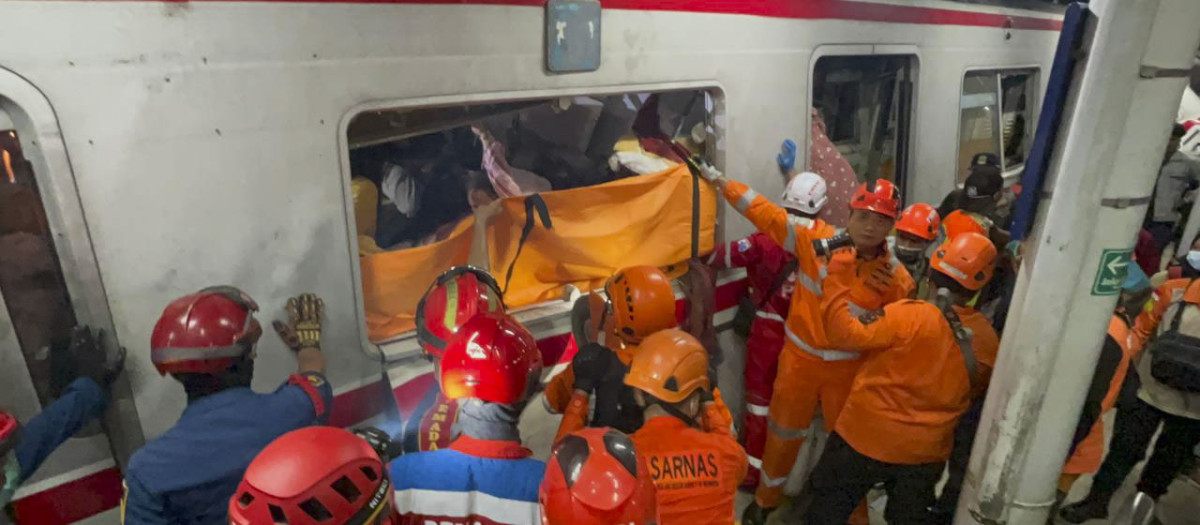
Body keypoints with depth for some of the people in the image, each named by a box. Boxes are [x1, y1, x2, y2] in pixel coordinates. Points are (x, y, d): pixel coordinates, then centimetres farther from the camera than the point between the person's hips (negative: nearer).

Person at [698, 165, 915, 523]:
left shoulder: (895, 277, -11)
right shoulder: (816, 242, -15)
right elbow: (767, 215, -14)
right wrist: (720, 182, -13)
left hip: (850, 368, 1)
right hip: (800, 358, 0)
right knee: (783, 436, 17)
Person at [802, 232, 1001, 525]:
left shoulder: (911, 316, -25)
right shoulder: (987, 339, -7)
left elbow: (846, 333, -22)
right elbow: (975, 390, 9)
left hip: (867, 438, -4)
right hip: (926, 452, 5)